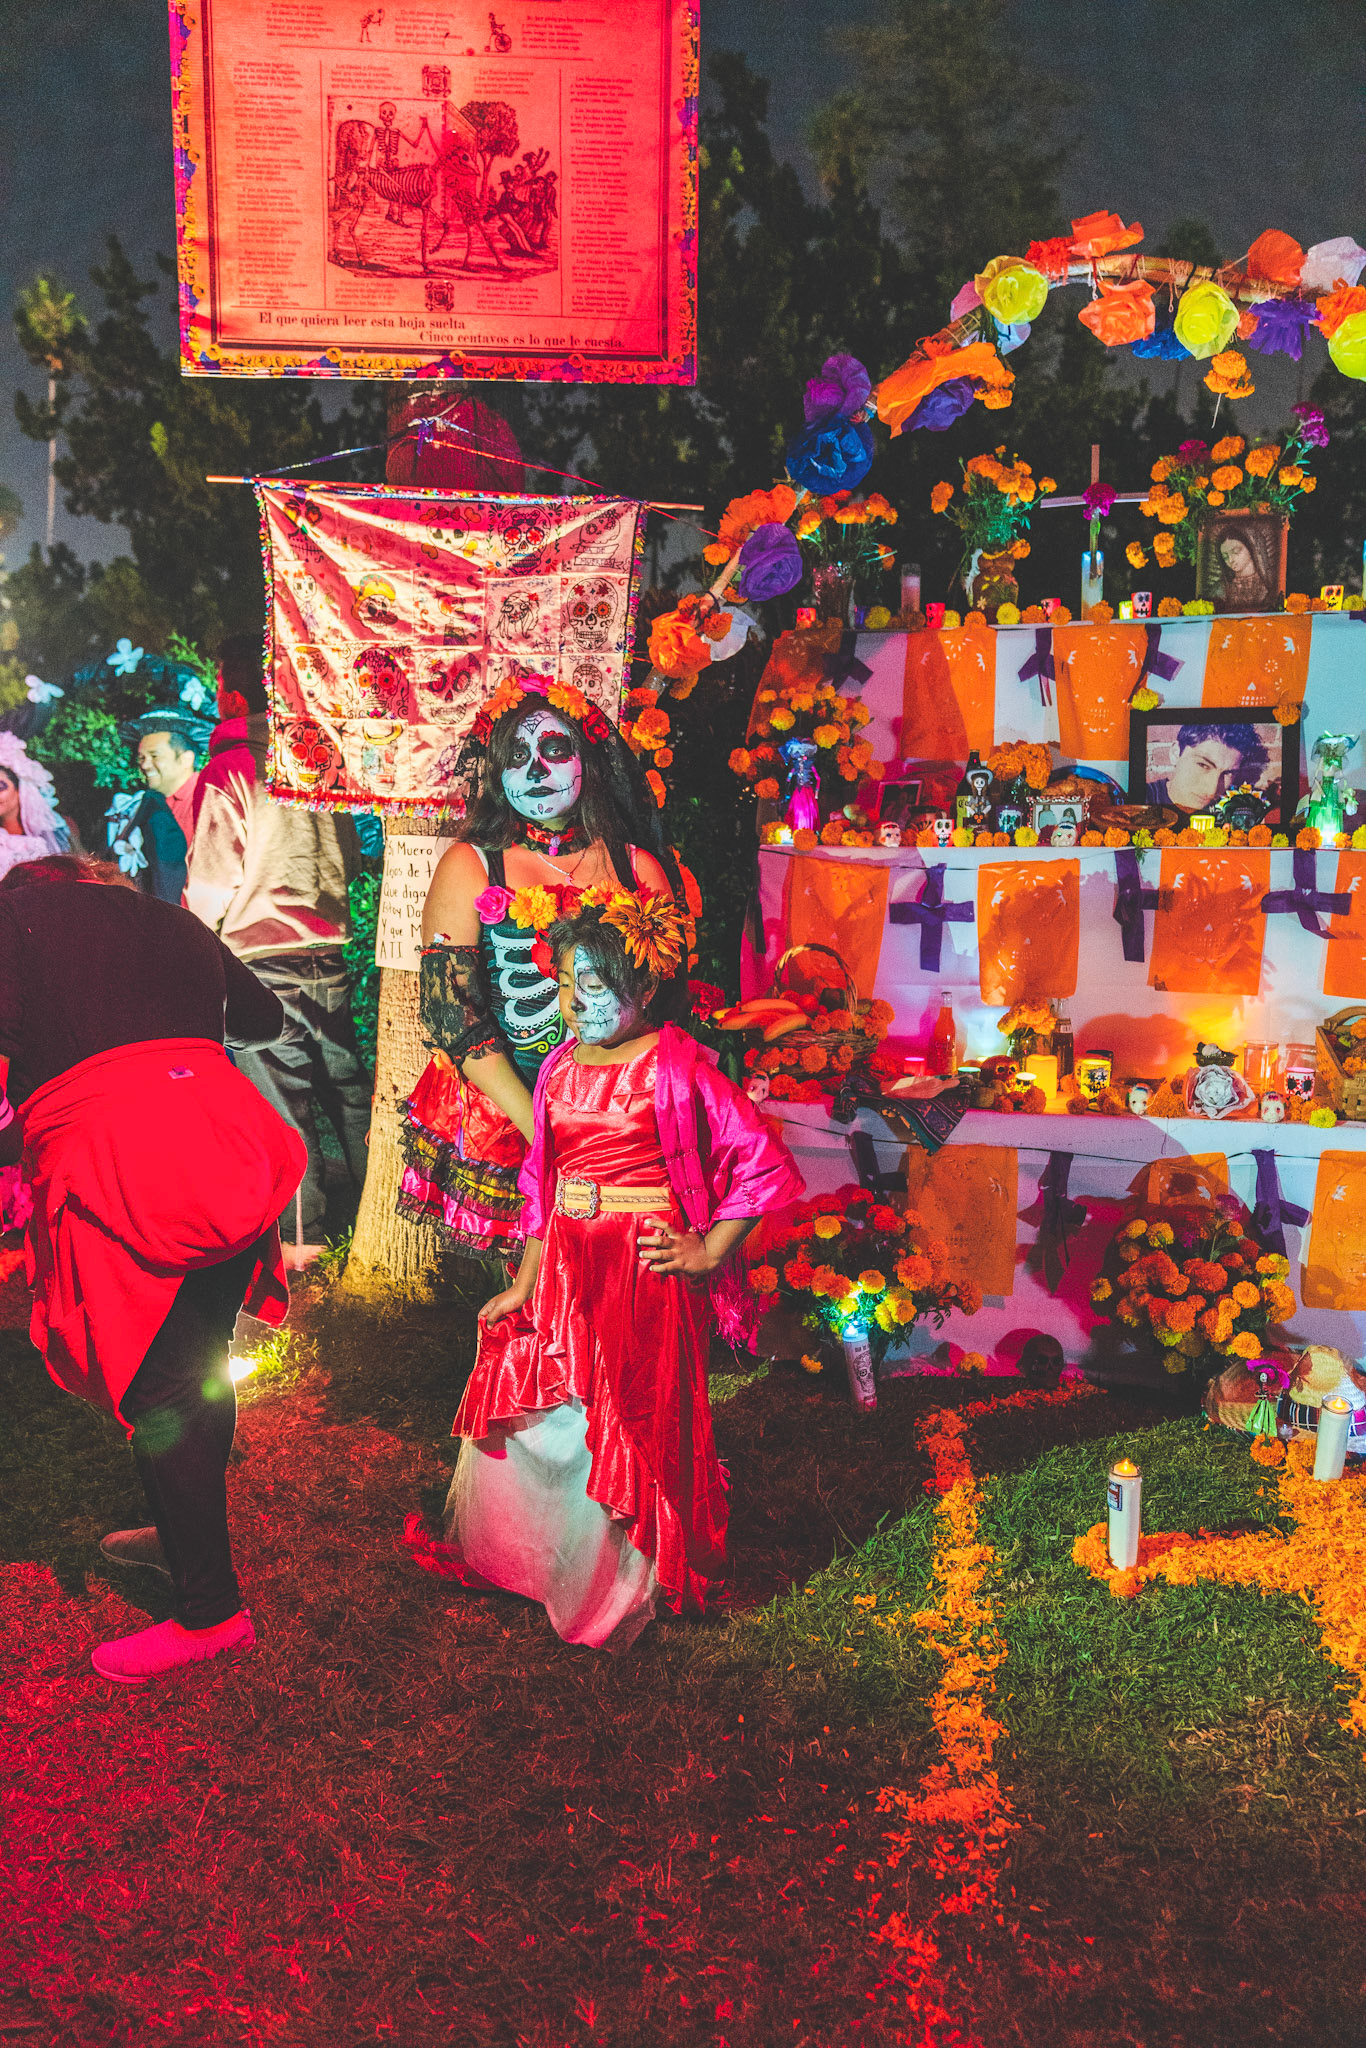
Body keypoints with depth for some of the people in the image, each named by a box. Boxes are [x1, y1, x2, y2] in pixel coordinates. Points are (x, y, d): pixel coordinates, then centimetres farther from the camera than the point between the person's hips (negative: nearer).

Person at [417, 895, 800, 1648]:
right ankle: (504, 1562, 37)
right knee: (524, 1413, 12)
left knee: (628, 1430, 4)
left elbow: (766, 1165, -13)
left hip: (645, 1269, -6)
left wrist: (707, 1253, -11)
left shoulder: (675, 1066, -14)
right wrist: (524, 1284, 11)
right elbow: (542, 1184, 12)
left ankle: (613, 1600, 25)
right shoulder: (561, 1067, 5)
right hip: (566, 1269, 6)